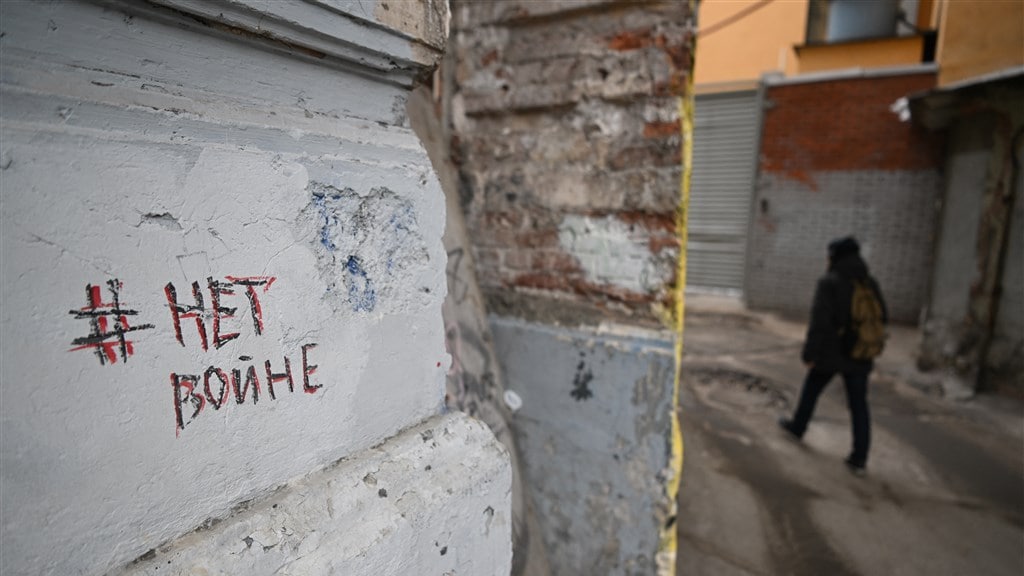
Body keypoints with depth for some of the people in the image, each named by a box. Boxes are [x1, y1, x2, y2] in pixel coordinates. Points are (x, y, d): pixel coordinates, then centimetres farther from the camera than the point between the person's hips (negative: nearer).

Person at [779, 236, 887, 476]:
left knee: (810, 392, 19)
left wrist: (810, 354, -14)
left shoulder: (829, 283, -14)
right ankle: (859, 459, 11)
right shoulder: (870, 283, 3)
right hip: (859, 356, 4)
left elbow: (819, 322, -20)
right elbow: (882, 318, 10)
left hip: (830, 353, -4)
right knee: (859, 405, 9)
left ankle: (797, 427, 40)